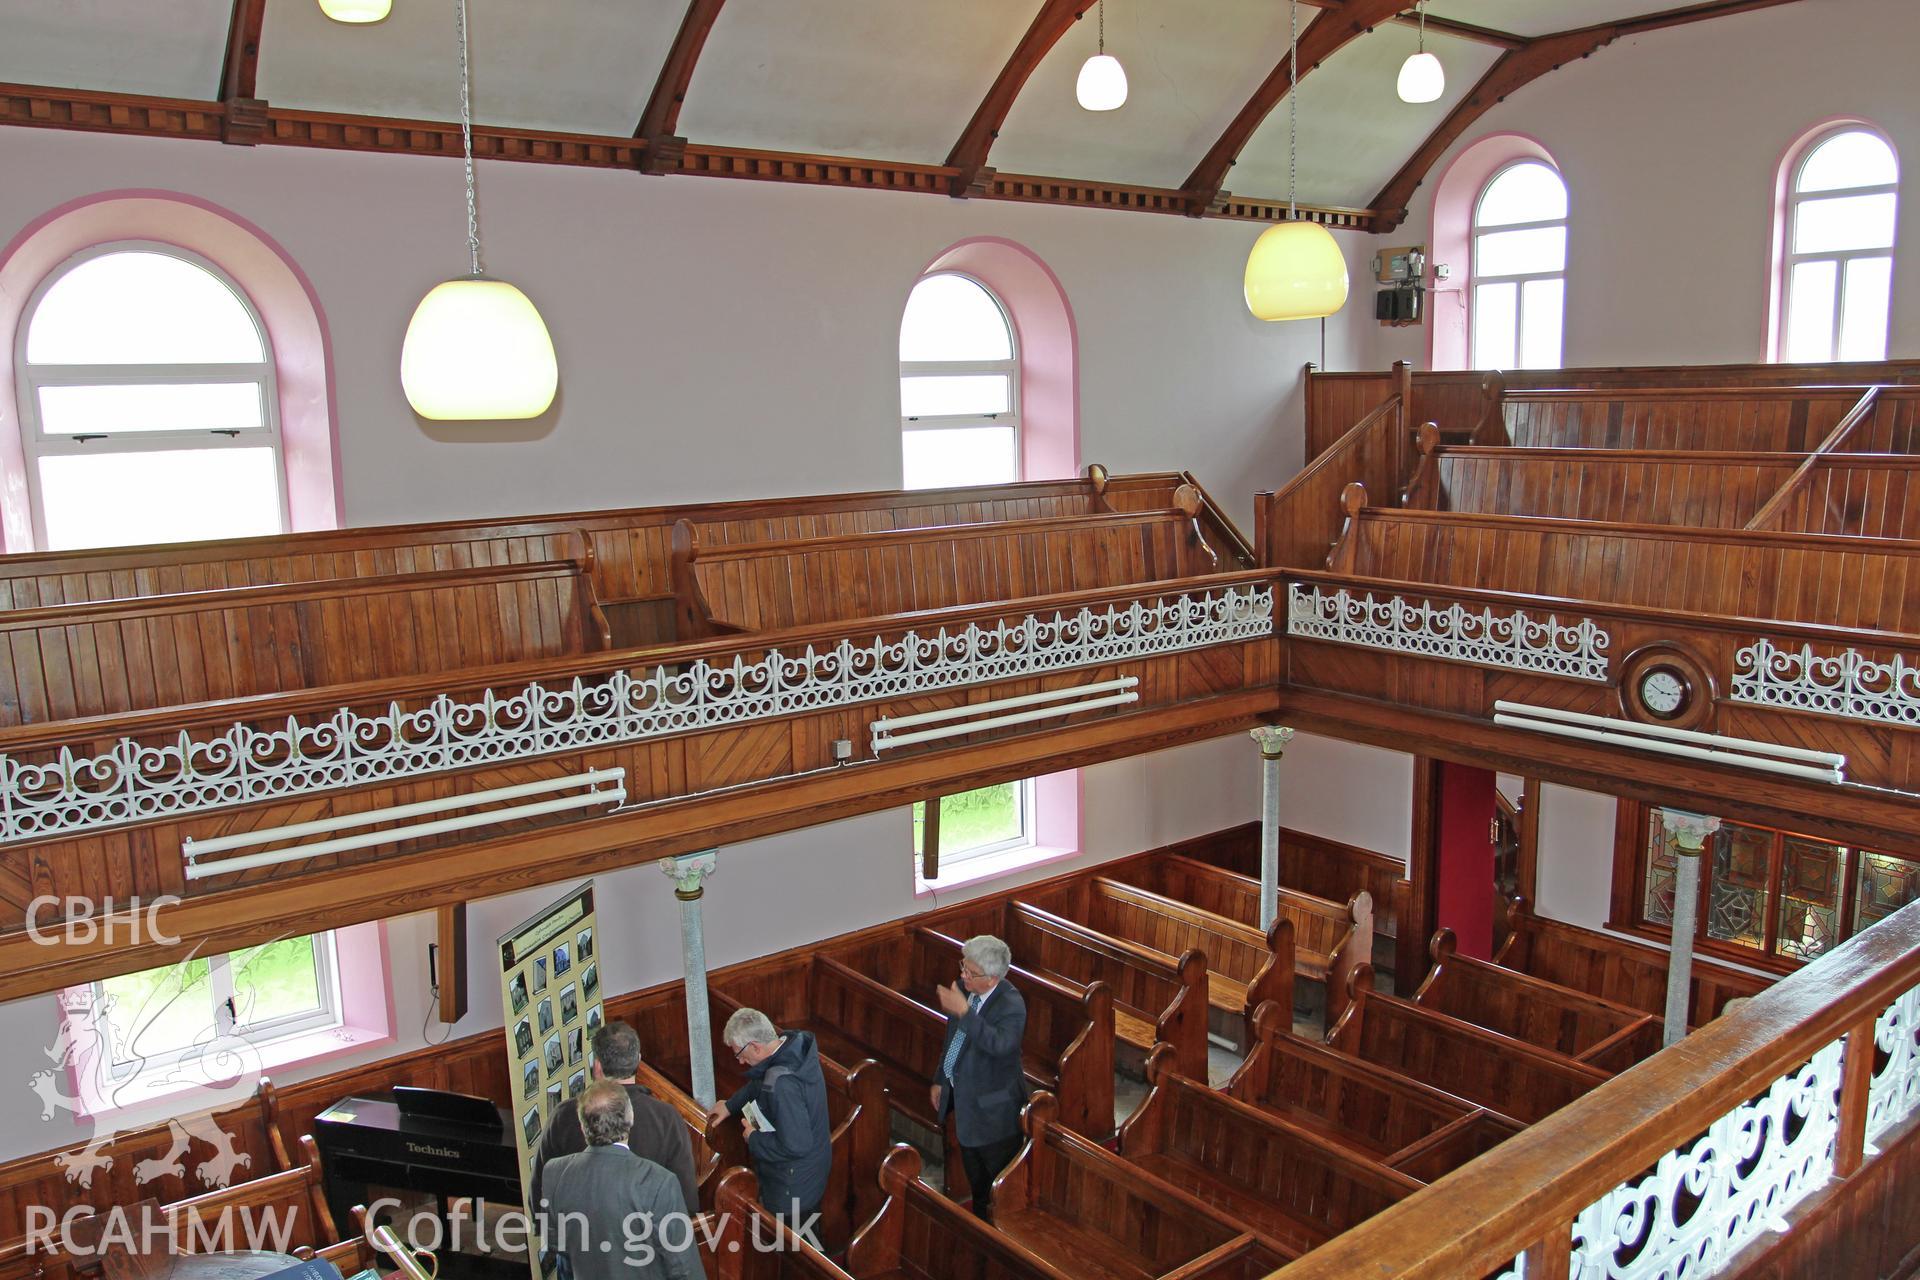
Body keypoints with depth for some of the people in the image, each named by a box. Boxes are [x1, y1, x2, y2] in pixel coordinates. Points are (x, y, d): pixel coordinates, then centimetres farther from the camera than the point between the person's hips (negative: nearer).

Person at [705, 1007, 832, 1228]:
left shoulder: (782, 1083, -37)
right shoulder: (796, 1044, -10)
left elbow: (795, 1145, -34)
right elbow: (761, 1082, 12)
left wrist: (754, 1139, -19)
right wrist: (731, 1105, 7)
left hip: (792, 1190, -8)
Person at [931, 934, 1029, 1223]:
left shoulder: (1011, 1005, -28)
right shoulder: (963, 988, -6)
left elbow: (1000, 1044, -47)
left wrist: (963, 1011, -50)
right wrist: (940, 1080, 13)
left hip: (993, 1107, -8)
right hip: (963, 1096, 8)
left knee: (1000, 1175, 11)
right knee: (974, 1174, 27)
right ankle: (979, 1218, 49)